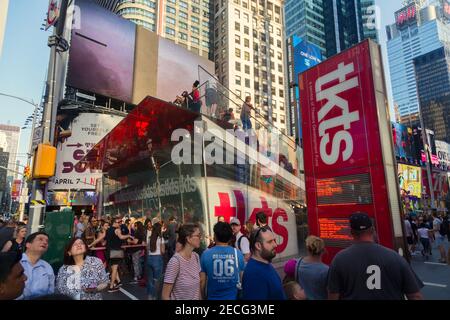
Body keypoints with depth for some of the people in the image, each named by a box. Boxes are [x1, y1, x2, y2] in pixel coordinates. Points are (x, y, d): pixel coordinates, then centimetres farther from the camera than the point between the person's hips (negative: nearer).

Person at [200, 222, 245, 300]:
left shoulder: (206, 254, -12)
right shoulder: (238, 253, -10)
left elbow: (202, 280, -6)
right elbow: (242, 278, -2)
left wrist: (203, 296, 10)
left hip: (213, 297, -1)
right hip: (233, 297, 1)